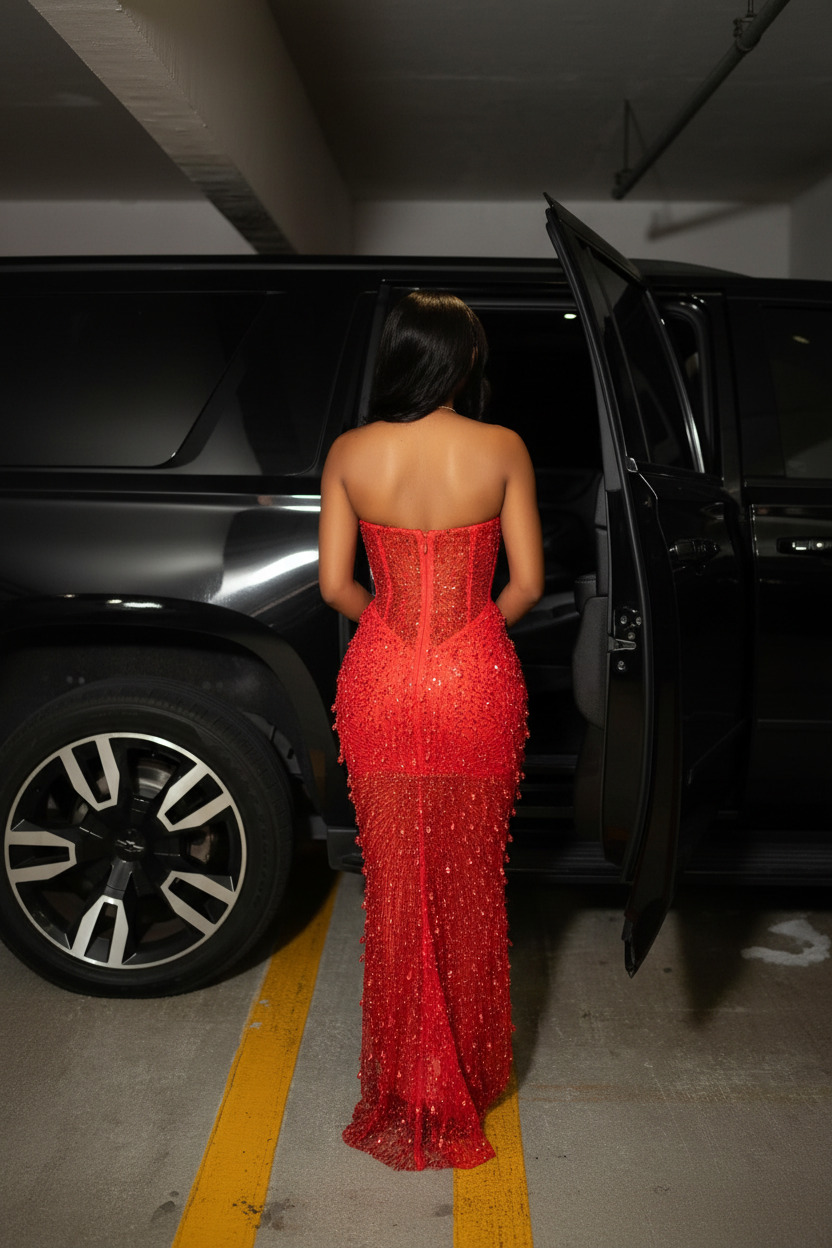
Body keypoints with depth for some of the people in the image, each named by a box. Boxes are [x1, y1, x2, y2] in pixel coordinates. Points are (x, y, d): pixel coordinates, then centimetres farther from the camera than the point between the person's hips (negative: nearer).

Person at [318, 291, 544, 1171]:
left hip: (380, 681, 1)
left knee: (394, 884, 14)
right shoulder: (502, 451, -7)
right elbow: (527, 584, -4)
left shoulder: (350, 454, -4)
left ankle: (403, 1087, 28)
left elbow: (335, 586, -1)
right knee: (470, 883, 16)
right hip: (476, 685, -1)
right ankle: (468, 1072, 34)